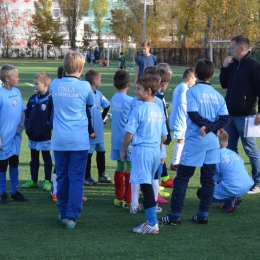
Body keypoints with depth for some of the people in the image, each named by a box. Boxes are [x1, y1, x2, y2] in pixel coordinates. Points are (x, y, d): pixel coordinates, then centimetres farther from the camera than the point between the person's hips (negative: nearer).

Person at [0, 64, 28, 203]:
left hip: (16, 136, 6)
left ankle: (15, 192, 23)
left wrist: (21, 127, -4)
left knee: (14, 163, 14)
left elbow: (22, 111, 12)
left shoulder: (17, 92, 3)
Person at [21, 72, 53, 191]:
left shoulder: (50, 99, -14)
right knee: (34, 159, 14)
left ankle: (47, 181, 12)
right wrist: (27, 126, 4)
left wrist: (48, 127, -15)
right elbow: (27, 113, 12)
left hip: (45, 136, -7)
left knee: (46, 158, 6)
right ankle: (33, 181, 22)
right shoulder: (33, 99, 6)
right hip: (32, 135, 7)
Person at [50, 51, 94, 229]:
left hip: (59, 140, 3)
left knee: (62, 177, 12)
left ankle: (63, 213, 21)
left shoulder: (55, 85, 2)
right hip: (79, 140, -3)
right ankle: (72, 216, -3)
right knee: (76, 178, 0)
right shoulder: (84, 86, -7)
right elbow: (91, 104, 12)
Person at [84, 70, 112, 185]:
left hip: (99, 131, 8)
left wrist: (102, 117, 11)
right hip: (90, 132, -8)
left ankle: (102, 175, 28)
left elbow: (107, 106, 21)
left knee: (101, 152, 16)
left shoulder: (98, 94, 5)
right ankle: (87, 177, 13)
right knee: (88, 154, 3)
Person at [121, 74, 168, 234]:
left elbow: (130, 133, -11)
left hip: (142, 150, -7)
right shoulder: (160, 110, 9)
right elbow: (164, 136, 14)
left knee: (146, 186, -6)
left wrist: (124, 151, 1)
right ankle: (151, 220, 21)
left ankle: (152, 224, -7)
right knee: (148, 185, 16)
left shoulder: (139, 110, -12)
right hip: (156, 151, 7)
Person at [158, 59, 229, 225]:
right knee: (208, 179, 11)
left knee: (182, 178, 1)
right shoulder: (218, 95, 7)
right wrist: (211, 127, -9)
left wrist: (207, 125, -4)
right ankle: (203, 215, 12)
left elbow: (194, 115, -15)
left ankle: (176, 215, -1)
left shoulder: (192, 92, -7)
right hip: (213, 143, 4)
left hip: (194, 142, -4)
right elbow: (225, 119, -1)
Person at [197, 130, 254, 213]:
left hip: (232, 189, -7)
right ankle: (235, 198, 10)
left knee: (201, 192, 6)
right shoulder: (234, 153, 19)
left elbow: (217, 180, 5)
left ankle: (228, 201, -8)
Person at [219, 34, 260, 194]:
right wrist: (224, 68, 3)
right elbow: (224, 84, 17)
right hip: (230, 114, 8)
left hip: (245, 115, -8)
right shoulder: (233, 64, 11)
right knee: (230, 148, 12)